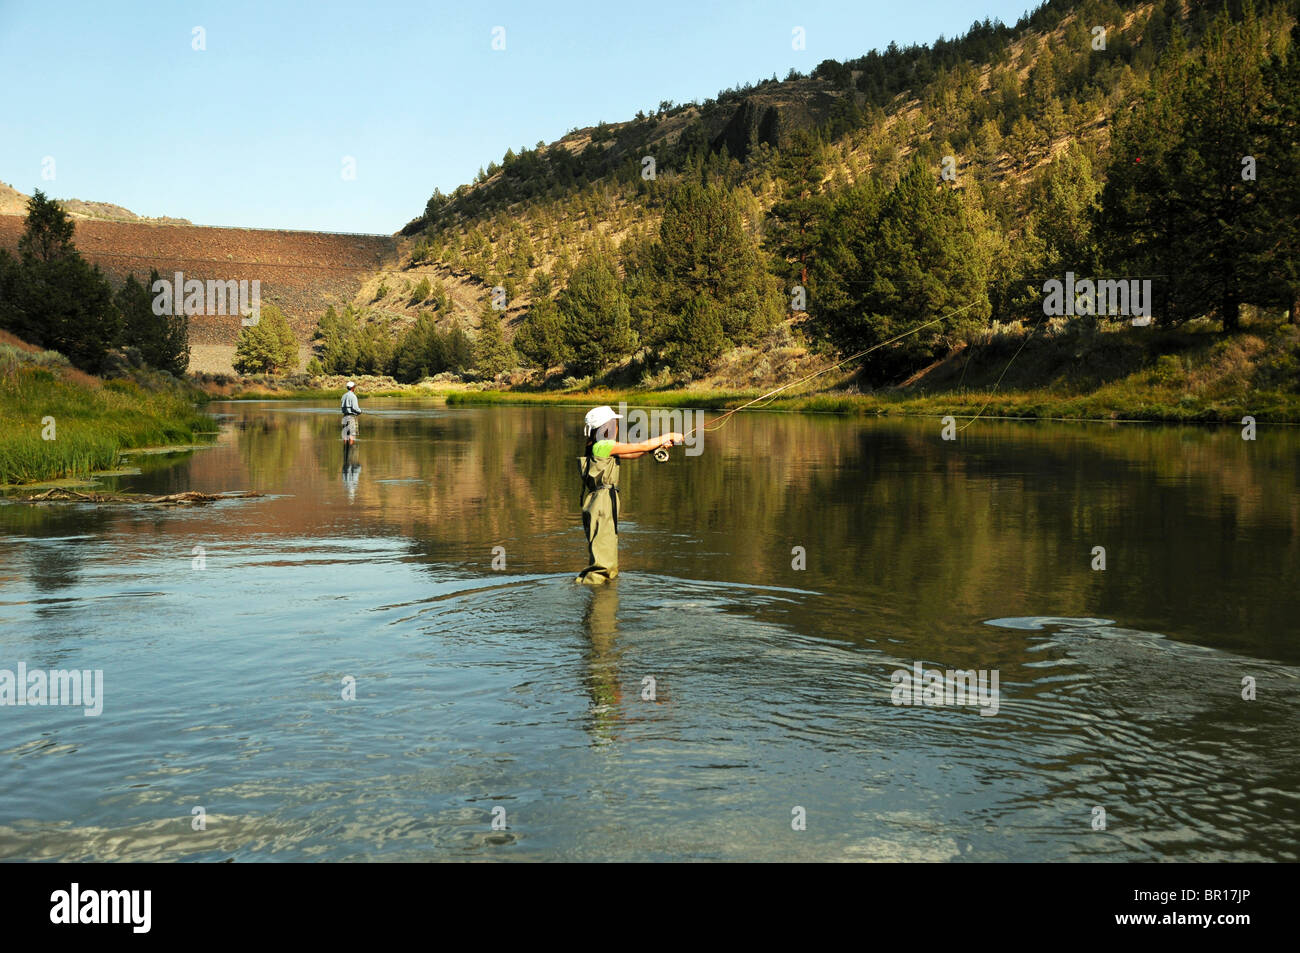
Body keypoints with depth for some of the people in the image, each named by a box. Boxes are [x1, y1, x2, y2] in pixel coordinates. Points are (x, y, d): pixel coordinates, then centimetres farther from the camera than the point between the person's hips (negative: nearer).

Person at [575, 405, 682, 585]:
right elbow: (642, 447, -10)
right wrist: (669, 436, 0)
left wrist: (658, 445, 6)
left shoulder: (602, 448, 16)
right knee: (604, 565, -10)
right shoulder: (603, 446, -12)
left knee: (609, 566, 14)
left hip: (605, 512, 10)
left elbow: (634, 454, 17)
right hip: (601, 511, -10)